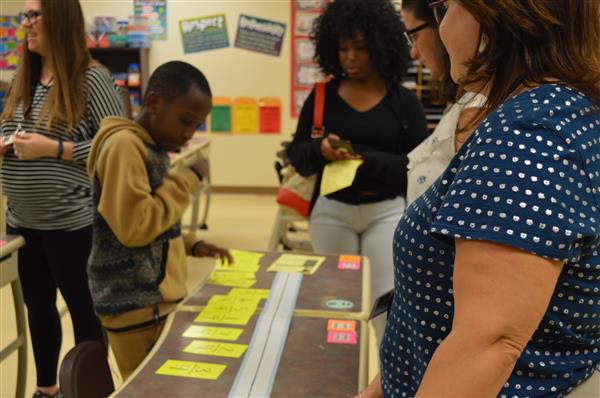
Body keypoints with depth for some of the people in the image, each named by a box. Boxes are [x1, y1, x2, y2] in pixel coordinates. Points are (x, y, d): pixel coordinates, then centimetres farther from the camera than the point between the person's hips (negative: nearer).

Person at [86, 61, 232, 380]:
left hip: (157, 299, 9)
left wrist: (191, 245, 6)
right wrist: (187, 180, -16)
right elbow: (134, 227, -24)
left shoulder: (152, 148, 12)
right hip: (137, 306, -9)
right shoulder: (124, 145, -17)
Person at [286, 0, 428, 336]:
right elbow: (297, 155, 3)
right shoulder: (322, 96, 3)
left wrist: (367, 161, -21)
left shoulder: (404, 101, 0)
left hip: (387, 211, -2)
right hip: (331, 211, 2)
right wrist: (320, 151, -19)